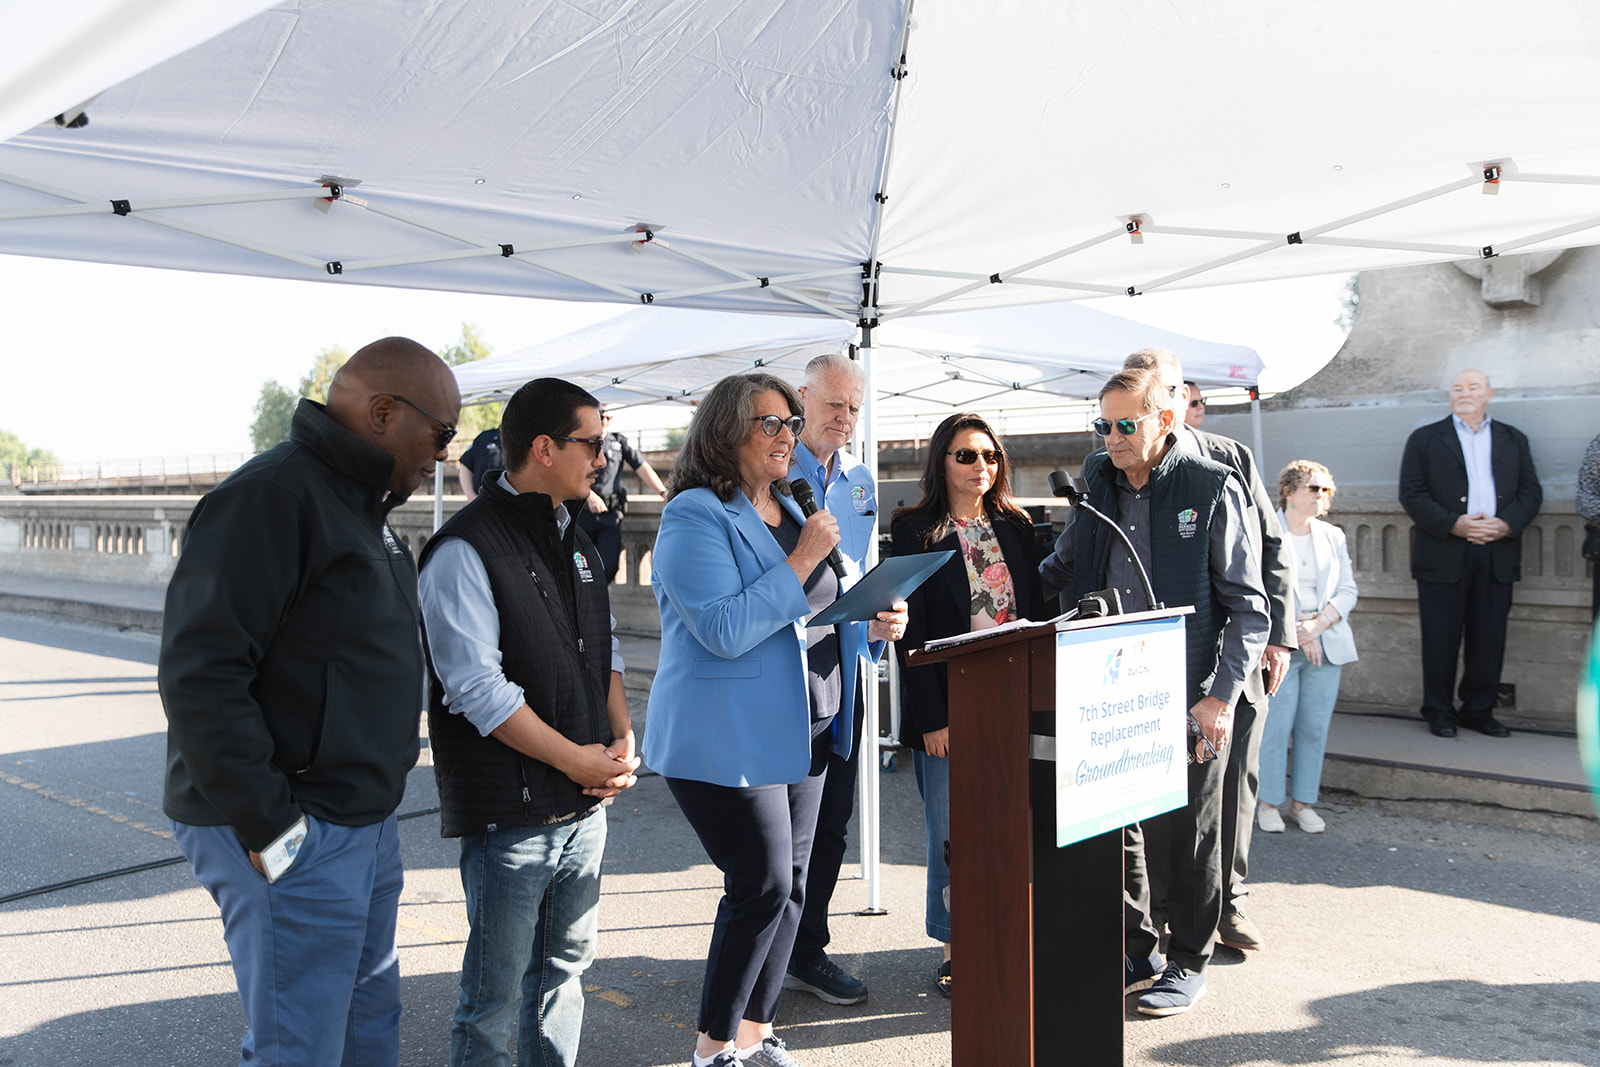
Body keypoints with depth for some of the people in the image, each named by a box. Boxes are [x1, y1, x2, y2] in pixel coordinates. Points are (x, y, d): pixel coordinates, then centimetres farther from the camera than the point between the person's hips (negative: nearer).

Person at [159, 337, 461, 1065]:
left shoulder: (360, 506, 14)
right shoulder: (271, 497, -18)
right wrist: (268, 825, -22)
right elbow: (199, 675, -25)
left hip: (364, 826, 10)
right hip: (294, 841, -10)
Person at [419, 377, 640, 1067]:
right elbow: (476, 689, -19)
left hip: (586, 804, 8)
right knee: (496, 992, 4)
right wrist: (577, 759, -15)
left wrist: (622, 740, 2)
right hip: (510, 814, -7)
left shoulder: (574, 540, 12)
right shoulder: (465, 550, -14)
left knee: (565, 968, 18)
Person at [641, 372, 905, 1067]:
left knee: (790, 886, 11)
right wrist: (804, 559, -21)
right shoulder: (695, 516, -12)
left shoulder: (795, 511, 14)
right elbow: (726, 631, -23)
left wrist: (872, 627, 1)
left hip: (803, 734, 8)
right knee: (763, 886, -7)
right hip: (725, 740, -8)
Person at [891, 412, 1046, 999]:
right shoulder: (915, 531, -3)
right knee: (953, 834, 3)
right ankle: (956, 950, 16)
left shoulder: (1015, 527, 11)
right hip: (950, 708, -4)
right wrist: (931, 717, -13)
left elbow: (1038, 612, 12)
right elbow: (912, 628, -7)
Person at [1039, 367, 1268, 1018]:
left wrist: (1222, 696, -14)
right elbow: (1058, 572, 20)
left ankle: (1187, 963, 25)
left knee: (1189, 834, 7)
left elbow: (1247, 606, -6)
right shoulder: (1096, 483, 8)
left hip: (1187, 696, -4)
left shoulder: (1213, 489, -7)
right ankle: (1136, 954, 27)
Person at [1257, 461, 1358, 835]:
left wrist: (1317, 625, -7)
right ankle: (1268, 802, 7)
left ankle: (1303, 803, 15)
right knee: (1276, 726, -6)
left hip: (1327, 644, 4)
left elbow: (1348, 590, 9)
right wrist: (1295, 633, -12)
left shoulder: (1333, 536, 14)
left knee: (1315, 727, 4)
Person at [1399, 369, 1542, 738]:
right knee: (1441, 639, 0)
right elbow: (1412, 494, -2)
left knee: (1489, 638, 5)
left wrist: (1507, 524, -9)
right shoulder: (1424, 439, 6)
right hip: (1444, 554, -3)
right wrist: (1453, 524, -14)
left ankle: (1479, 710, 17)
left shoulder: (1513, 440, 16)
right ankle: (1439, 712, 10)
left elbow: (1531, 491, 10)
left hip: (1497, 555, 3)